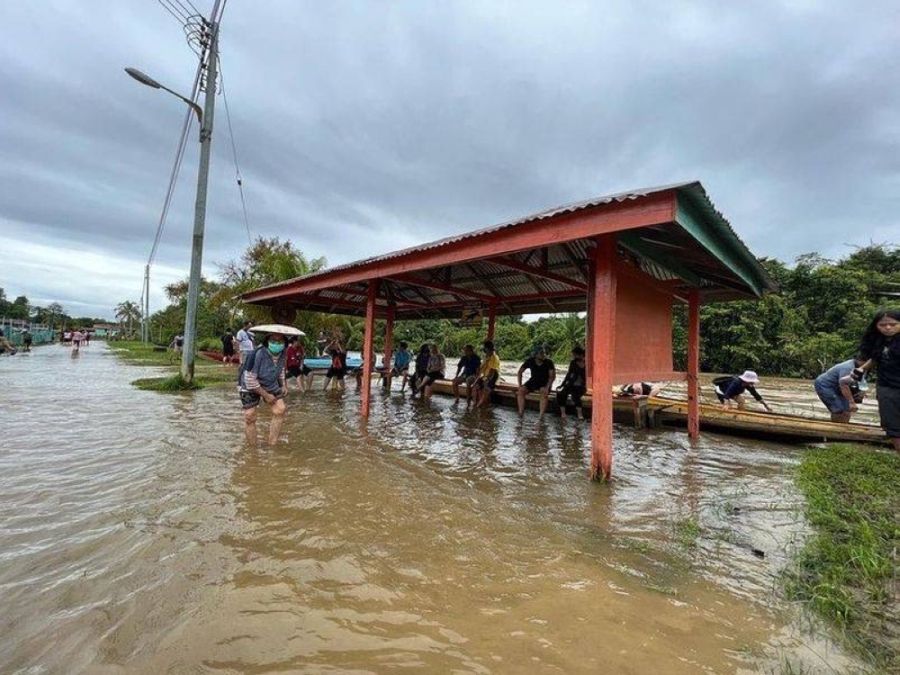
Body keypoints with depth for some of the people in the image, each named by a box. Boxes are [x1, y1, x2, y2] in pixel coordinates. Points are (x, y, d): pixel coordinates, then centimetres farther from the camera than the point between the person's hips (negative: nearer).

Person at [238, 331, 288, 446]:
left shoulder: (283, 355, -14)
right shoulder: (258, 354, -34)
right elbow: (250, 380, -28)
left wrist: (283, 384, 2)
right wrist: (266, 395, -22)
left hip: (271, 385, 5)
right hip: (250, 386, -5)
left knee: (280, 409, -4)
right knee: (250, 417, -3)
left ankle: (272, 444, 9)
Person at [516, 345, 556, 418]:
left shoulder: (549, 362, -18)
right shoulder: (530, 361, -12)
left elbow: (552, 376, -17)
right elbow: (519, 372, -5)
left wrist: (547, 387, -31)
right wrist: (520, 385, -16)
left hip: (545, 382, -2)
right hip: (533, 381, 3)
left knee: (544, 393, -35)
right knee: (520, 391, -22)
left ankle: (541, 417, -34)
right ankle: (521, 414, -20)